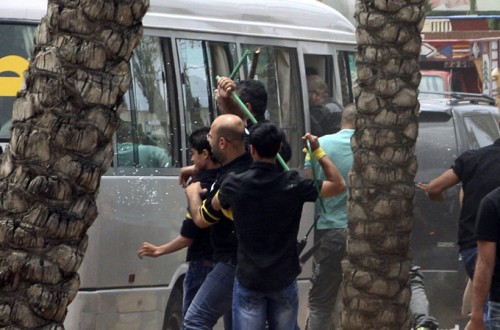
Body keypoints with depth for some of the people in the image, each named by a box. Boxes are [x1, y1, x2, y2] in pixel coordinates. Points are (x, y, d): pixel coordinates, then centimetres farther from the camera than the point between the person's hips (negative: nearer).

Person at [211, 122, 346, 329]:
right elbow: (338, 185, -1)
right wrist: (318, 151, 4)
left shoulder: (235, 185, -8)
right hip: (283, 280, 1)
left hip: (248, 279, 0)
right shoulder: (293, 184, -12)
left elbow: (216, 204, 15)